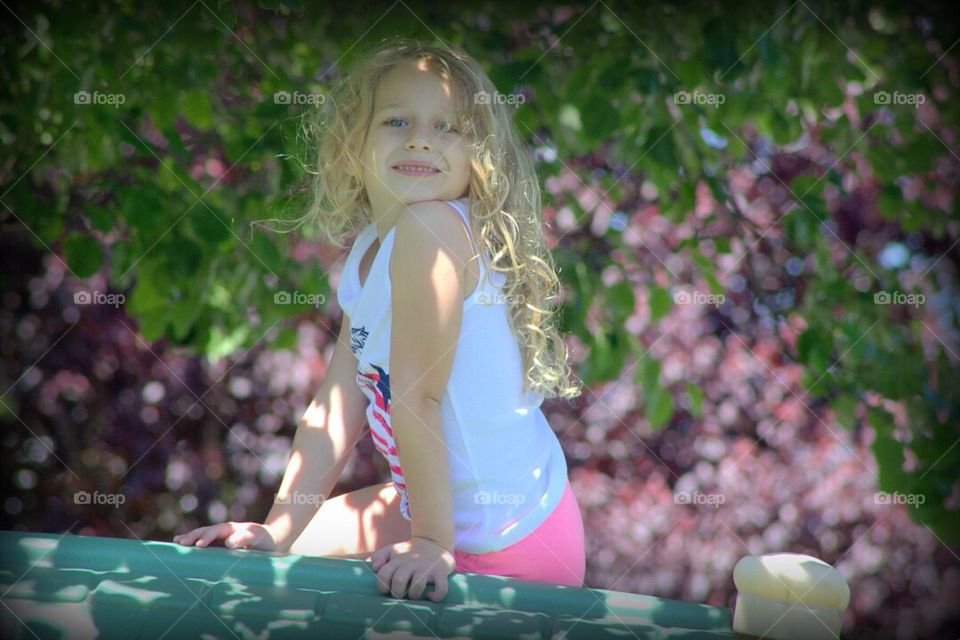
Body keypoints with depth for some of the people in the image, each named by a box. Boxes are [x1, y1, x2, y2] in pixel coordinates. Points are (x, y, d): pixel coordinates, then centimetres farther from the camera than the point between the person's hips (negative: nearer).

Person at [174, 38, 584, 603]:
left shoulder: (432, 226, -23)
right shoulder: (366, 254, 5)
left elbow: (417, 396, -24)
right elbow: (338, 407, 7)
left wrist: (434, 542, -24)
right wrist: (278, 530, 4)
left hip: (510, 546, -8)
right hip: (445, 507, 8)